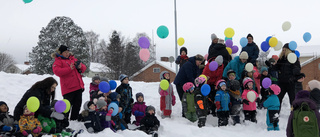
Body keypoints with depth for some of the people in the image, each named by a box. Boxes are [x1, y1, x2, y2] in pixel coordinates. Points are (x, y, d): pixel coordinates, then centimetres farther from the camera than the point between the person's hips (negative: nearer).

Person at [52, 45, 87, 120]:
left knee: (77, 104, 12)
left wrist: (80, 67, -5)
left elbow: (84, 67, 20)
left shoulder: (73, 59, 18)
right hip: (68, 88, -6)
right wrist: (69, 68, -21)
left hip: (78, 86, 7)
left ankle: (74, 119, 24)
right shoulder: (58, 61, 1)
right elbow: (57, 71, -17)